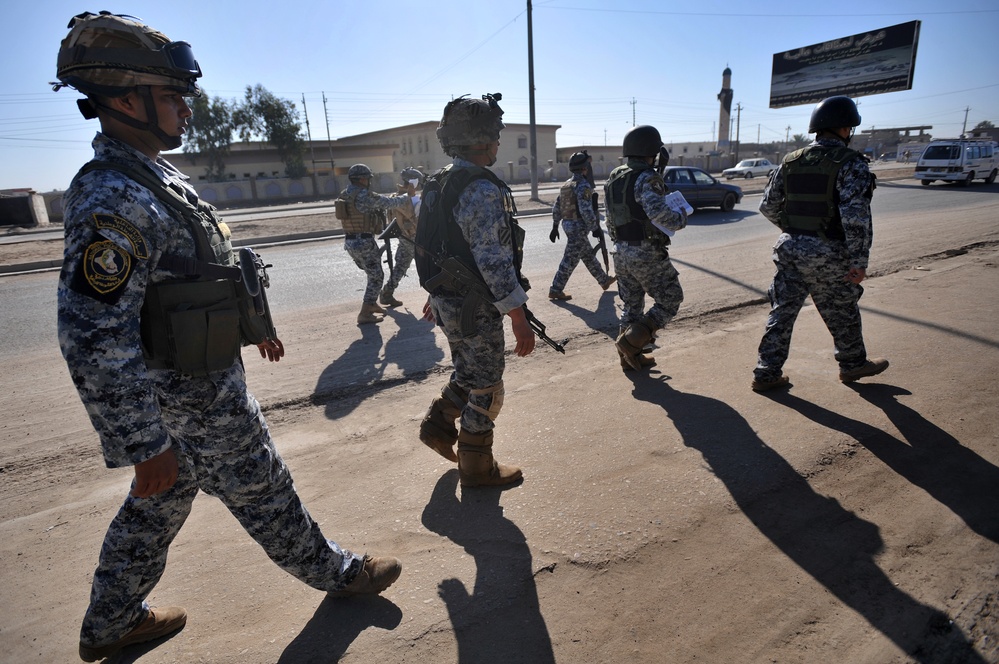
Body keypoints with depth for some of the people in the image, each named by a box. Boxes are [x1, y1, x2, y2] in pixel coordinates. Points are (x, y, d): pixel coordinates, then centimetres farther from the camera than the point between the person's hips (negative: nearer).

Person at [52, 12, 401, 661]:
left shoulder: (155, 178, 7)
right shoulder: (113, 202, -25)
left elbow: (205, 275, 18)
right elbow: (95, 341, -27)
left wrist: (255, 324, 23)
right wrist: (145, 446, -23)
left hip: (182, 386, 10)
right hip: (196, 400, -9)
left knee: (158, 504, 23)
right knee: (265, 495, 10)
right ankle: (335, 571, 33)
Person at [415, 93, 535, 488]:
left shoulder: (438, 185, 9)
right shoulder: (482, 190, -21)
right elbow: (494, 260, -26)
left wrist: (436, 295, 26)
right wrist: (519, 319, -23)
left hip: (447, 301, 9)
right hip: (475, 308, -9)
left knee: (468, 374, 27)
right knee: (485, 389, 7)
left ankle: (438, 424, 33)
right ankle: (476, 469, 22)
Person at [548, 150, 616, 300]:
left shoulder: (567, 184, 11)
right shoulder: (583, 185, -17)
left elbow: (556, 207, 13)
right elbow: (586, 211, -23)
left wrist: (555, 227, 17)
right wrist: (595, 228, -15)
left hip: (568, 225, 10)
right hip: (578, 227, -10)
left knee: (589, 254, 20)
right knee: (570, 260, -4)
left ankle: (604, 280, 34)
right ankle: (555, 290, -1)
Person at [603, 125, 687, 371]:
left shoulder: (613, 179, 10)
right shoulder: (646, 178, -16)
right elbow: (659, 212, -30)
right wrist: (680, 219, -12)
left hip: (621, 252, 8)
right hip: (646, 253, -8)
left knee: (631, 304, 17)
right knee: (670, 300, 6)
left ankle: (631, 356, 23)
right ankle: (631, 342, -4)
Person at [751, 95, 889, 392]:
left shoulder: (790, 161, 5)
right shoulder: (851, 163, -11)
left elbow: (768, 206, 10)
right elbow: (856, 216, -19)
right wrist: (859, 261, -14)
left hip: (790, 249, 5)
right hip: (828, 256, -4)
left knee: (782, 312, 9)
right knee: (843, 314, 16)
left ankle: (766, 374, 10)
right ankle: (853, 365, 36)